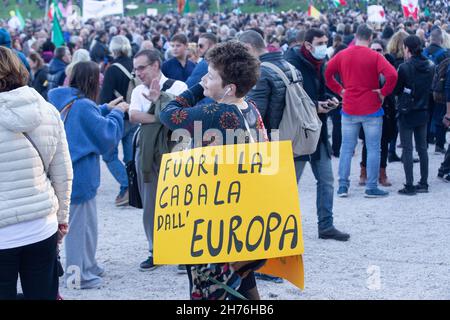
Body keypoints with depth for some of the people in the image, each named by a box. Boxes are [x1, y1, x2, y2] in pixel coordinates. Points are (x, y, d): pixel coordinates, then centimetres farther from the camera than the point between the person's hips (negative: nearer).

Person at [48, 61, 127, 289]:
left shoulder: (63, 101, 6)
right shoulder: (83, 106, -22)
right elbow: (107, 136, -16)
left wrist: (106, 109, 17)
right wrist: (116, 113, -2)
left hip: (66, 173, 9)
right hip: (80, 175, -9)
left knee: (85, 222, 20)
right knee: (80, 224, 2)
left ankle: (88, 267, 31)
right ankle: (79, 275, 11)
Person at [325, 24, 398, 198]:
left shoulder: (342, 55, 1)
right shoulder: (375, 56, -10)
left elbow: (326, 74, 6)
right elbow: (392, 75, -21)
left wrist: (339, 90, 9)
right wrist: (384, 92, -9)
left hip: (349, 109, 3)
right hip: (372, 110, -3)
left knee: (346, 148, 10)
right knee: (373, 148, 4)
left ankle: (343, 185, 9)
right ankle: (371, 187, 4)